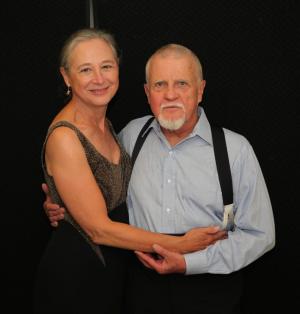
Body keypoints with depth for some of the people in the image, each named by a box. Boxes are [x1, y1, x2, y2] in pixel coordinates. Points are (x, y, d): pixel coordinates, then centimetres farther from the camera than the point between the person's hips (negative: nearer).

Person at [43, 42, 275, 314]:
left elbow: (259, 235, -8)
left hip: (210, 287, -2)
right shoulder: (131, 134, 0)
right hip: (143, 283, 3)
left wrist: (190, 263, -17)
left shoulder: (236, 149, -10)